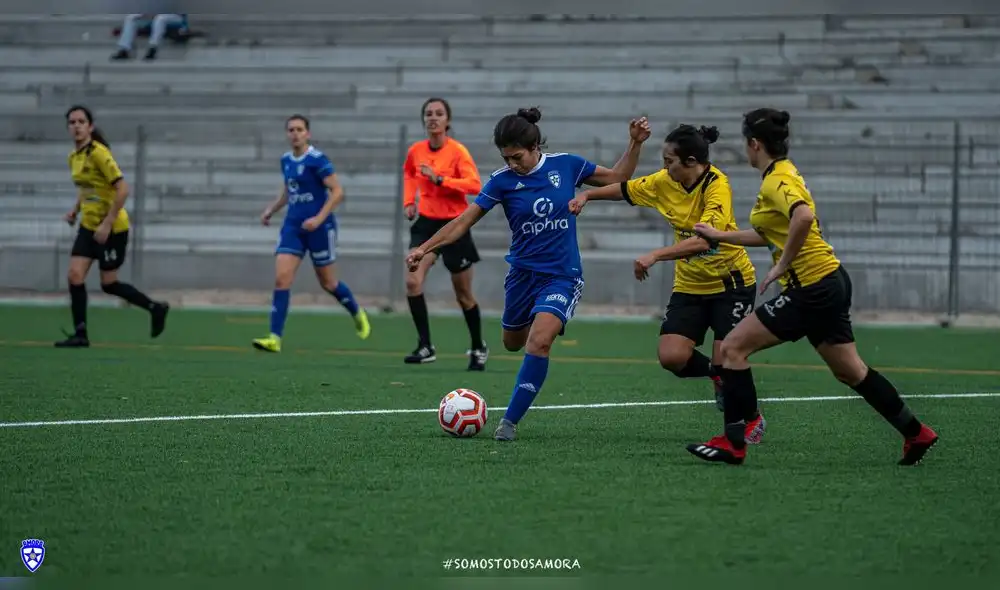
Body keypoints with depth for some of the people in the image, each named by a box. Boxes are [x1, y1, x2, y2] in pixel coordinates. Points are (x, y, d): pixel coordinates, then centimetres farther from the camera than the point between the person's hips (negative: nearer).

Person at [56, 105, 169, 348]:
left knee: (109, 285, 1)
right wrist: (76, 210, 6)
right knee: (75, 275, -5)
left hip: (112, 228, -7)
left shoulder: (98, 153, -19)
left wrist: (107, 224, -24)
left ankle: (155, 308, 21)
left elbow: (122, 189, -23)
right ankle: (80, 335, 2)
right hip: (88, 226, 7)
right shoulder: (74, 157, 6)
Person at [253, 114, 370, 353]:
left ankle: (358, 314, 38)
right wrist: (271, 210, 11)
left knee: (328, 283, 8)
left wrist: (319, 218, -23)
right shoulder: (286, 160, 8)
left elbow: (337, 191, -15)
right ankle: (275, 338, -12)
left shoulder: (317, 159, -13)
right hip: (292, 226, 5)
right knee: (281, 279, -10)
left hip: (319, 226, -5)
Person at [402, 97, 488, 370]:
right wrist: (409, 201, 12)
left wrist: (439, 179, -30)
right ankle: (425, 346, -15)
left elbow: (475, 184, -25)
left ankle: (478, 348, 29)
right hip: (426, 223, 4)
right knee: (412, 281, -19)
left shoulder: (457, 151, -13)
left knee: (463, 295, 8)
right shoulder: (415, 151, 2)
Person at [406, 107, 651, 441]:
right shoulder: (502, 180, -8)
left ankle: (510, 421, -14)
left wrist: (635, 144, -4)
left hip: (562, 275, -3)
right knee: (512, 343, 18)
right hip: (523, 273, 3)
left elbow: (617, 179, 8)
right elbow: (464, 221, -7)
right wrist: (424, 248, -16)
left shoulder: (566, 165, -6)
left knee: (539, 342, -24)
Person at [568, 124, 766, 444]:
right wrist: (587, 195, 6)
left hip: (730, 282, -6)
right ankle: (719, 377, 22)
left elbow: (704, 240, -35)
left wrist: (655, 256, -40)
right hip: (689, 285, 6)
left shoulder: (717, 185, -23)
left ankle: (753, 419, 18)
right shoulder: (664, 182, -3)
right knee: (671, 356, -12)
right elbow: (625, 189, 16)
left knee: (726, 360, -13)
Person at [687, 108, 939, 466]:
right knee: (850, 371, 18)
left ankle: (733, 443, -6)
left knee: (733, 347, -7)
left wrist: (782, 265, -27)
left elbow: (803, 216, -35)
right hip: (829, 280, 10)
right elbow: (770, 235, 27)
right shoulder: (783, 174, 15)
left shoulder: (777, 180, -15)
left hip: (811, 286, -10)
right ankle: (916, 433, 24)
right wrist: (720, 236, 31)